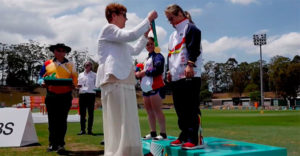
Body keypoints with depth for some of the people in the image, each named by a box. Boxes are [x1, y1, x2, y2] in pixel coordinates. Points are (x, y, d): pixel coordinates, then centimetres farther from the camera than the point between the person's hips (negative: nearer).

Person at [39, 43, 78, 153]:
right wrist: (43, 83, -9)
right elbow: (41, 78, 13)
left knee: (62, 121, -2)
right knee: (52, 121, 4)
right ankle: (52, 144, 13)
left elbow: (75, 79, 11)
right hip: (51, 96, 1)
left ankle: (60, 144, 0)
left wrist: (73, 85, -11)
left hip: (65, 96, -1)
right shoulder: (47, 64, 13)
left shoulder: (70, 65, 13)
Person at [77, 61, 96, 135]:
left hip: (91, 94, -2)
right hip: (82, 94, 2)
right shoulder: (80, 75, 19)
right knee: (82, 113, 1)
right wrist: (78, 85, -4)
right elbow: (78, 84, 18)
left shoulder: (94, 75, 11)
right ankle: (82, 130, 6)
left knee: (90, 113, -2)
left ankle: (89, 130, 2)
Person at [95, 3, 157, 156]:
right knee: (119, 124, -14)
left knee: (128, 124, 10)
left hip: (125, 82, 10)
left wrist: (145, 34, 33)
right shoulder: (108, 29, 1)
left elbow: (135, 50, 40)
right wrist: (148, 19, -6)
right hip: (115, 81, -10)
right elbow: (131, 35, -14)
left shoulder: (120, 40, 30)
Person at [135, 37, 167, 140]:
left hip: (155, 86, -9)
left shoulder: (158, 56, -3)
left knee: (157, 110, -10)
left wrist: (145, 72, -9)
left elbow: (157, 70, -17)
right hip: (146, 87, 9)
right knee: (149, 110, 9)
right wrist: (138, 74, 6)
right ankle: (153, 133, 16)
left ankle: (163, 134, -7)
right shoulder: (147, 58, 24)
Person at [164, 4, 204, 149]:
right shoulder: (173, 35, 25)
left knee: (191, 107, -11)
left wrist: (190, 64, -21)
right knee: (180, 108, 9)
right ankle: (185, 136, 16)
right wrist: (170, 70, 19)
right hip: (176, 77, 9)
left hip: (189, 76, -9)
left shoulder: (190, 28, 0)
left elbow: (194, 47, -13)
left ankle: (196, 139, -8)